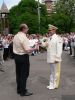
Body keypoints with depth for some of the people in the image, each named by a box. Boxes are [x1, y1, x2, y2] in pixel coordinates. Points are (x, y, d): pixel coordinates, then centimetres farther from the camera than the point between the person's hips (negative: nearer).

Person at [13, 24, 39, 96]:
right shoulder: (24, 37, -20)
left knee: (18, 74, 16)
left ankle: (19, 89, 27)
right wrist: (35, 48, -10)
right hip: (23, 57, -8)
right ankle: (23, 92, 7)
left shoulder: (15, 36, 6)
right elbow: (27, 50, -24)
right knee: (24, 75, 1)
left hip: (16, 56, 8)